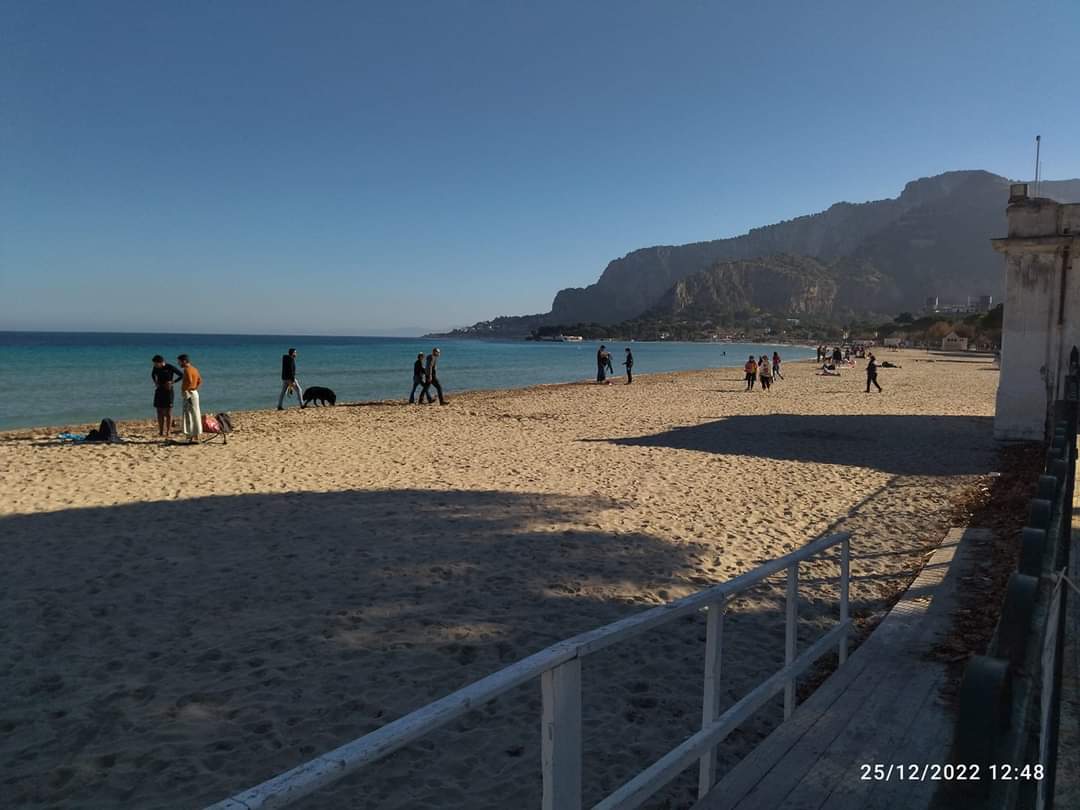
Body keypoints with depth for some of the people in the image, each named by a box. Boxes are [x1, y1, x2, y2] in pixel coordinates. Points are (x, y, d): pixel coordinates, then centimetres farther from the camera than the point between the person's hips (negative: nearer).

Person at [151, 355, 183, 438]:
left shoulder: (170, 367, -11)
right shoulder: (155, 368, 3)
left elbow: (182, 375, -7)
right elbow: (153, 374, 25)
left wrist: (172, 382, -14)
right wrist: (155, 382, 7)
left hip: (168, 391, -5)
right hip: (159, 391, 5)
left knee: (168, 412, -2)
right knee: (160, 412, 5)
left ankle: (168, 432, 2)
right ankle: (161, 431, 12)